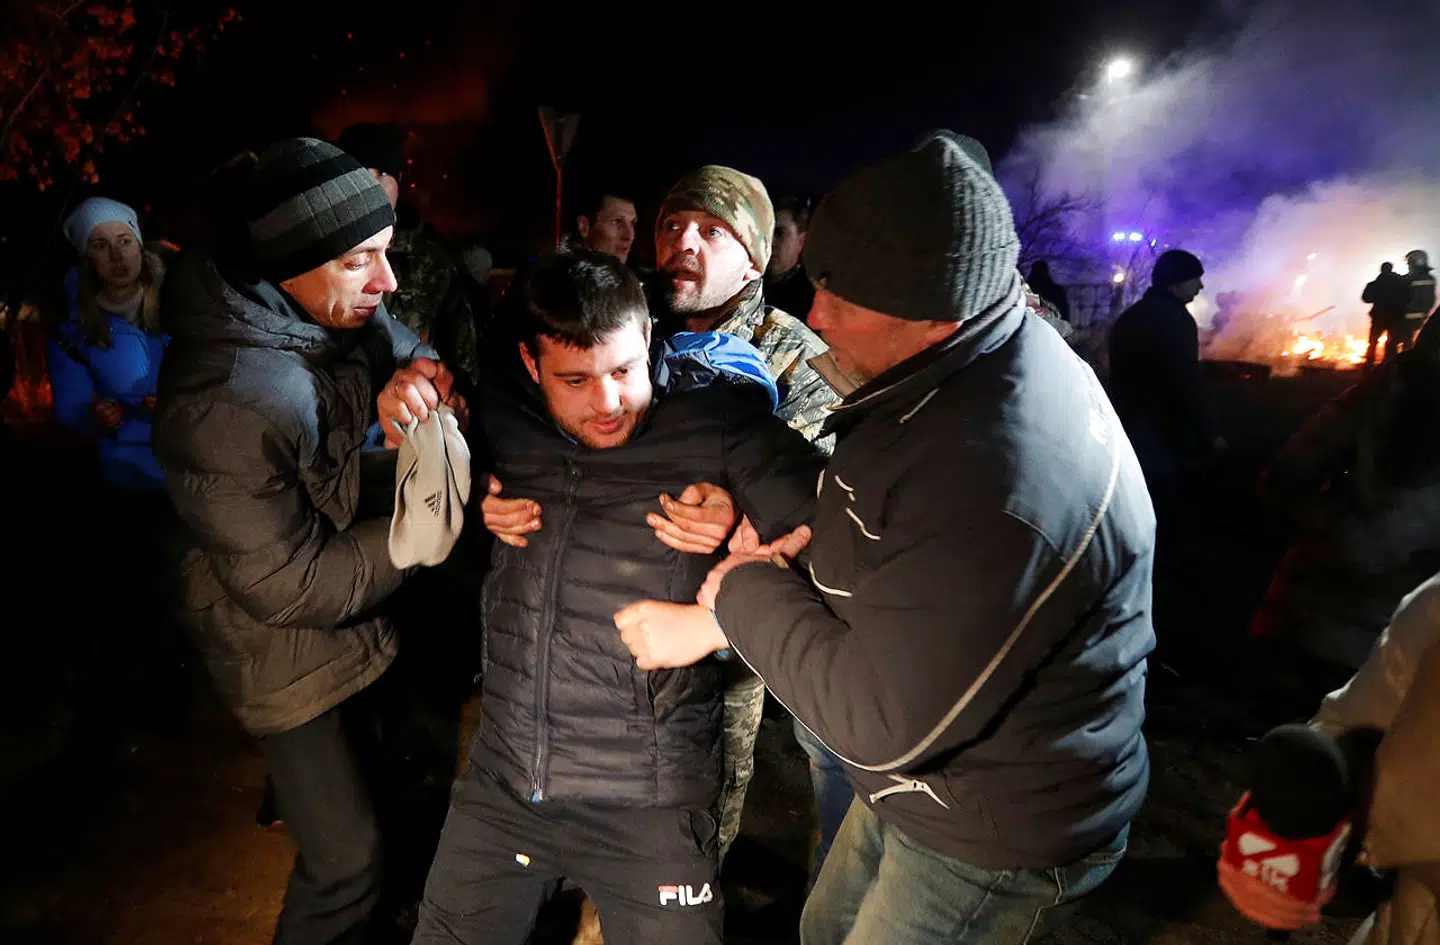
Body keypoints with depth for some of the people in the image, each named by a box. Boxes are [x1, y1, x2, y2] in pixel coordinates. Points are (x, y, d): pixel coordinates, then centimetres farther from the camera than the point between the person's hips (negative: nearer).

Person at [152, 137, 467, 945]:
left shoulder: (338, 306, -14)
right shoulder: (224, 407, -35)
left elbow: (403, 347, 5)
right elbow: (293, 589, -28)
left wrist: (419, 371, -19)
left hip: (362, 609, 8)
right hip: (298, 653, -8)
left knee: (367, 788, 30)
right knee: (347, 863, 8)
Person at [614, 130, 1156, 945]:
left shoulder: (1003, 479, -40)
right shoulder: (979, 363, -7)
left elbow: (883, 719, -32)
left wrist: (746, 593, -19)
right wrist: (814, 546, -8)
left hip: (997, 838, -8)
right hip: (930, 780, 9)